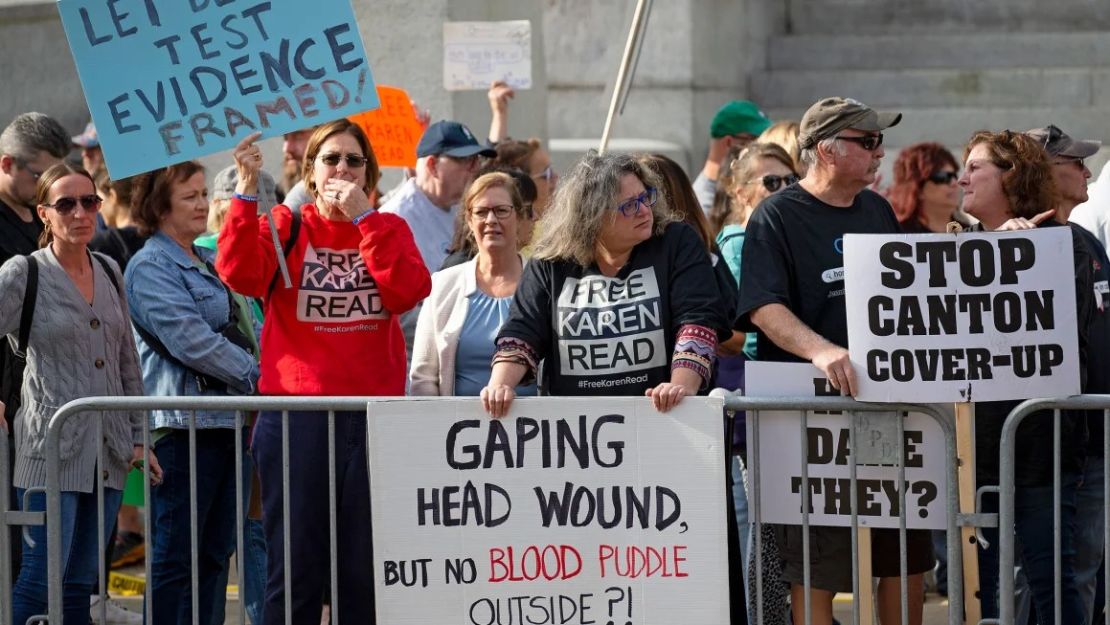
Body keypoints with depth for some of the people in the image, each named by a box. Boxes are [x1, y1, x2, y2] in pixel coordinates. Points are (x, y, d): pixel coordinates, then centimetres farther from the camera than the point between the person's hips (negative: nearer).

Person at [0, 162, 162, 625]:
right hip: (52, 448, -5)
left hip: (107, 450, 5)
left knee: (80, 582, 7)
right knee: (41, 578, -10)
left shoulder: (109, 272, 13)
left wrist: (137, 438, 14)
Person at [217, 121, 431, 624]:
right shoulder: (285, 227, 5)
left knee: (366, 570, 5)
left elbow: (407, 292, -10)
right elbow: (241, 275, -15)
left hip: (374, 414, 2)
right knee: (295, 565, 0)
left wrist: (363, 216, -11)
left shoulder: (387, 229, 10)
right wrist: (247, 189, -21)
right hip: (297, 415, -2)